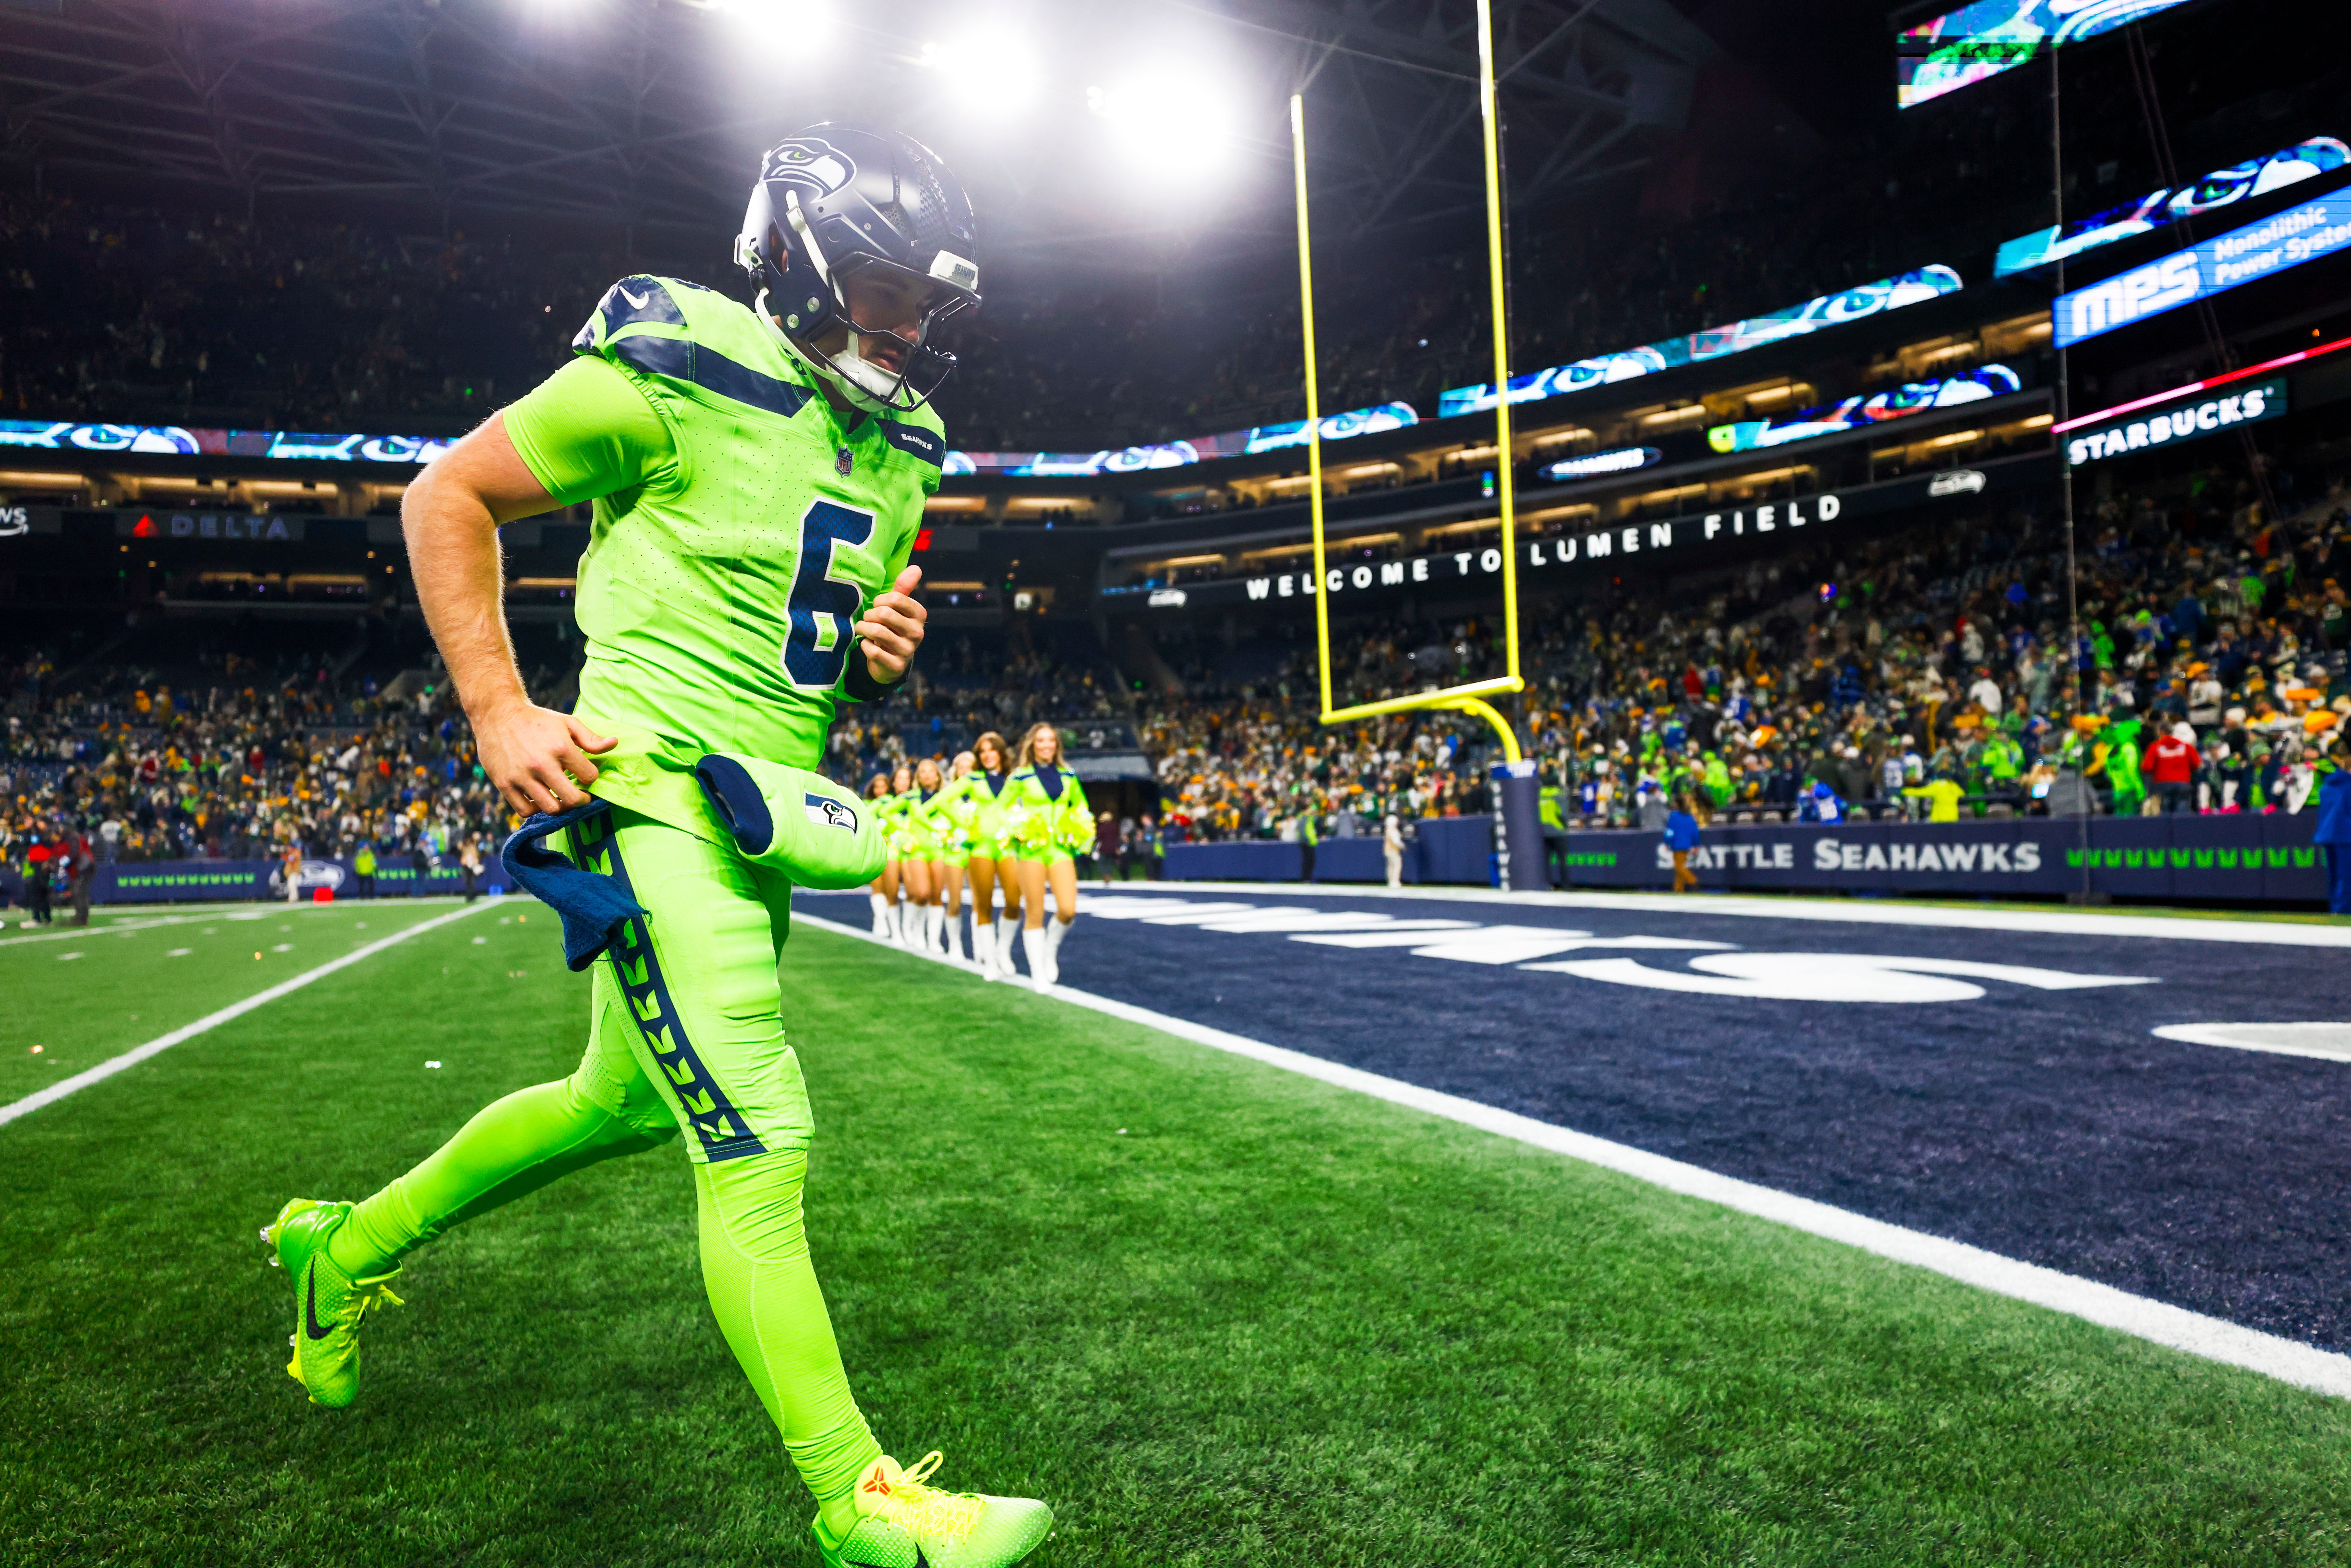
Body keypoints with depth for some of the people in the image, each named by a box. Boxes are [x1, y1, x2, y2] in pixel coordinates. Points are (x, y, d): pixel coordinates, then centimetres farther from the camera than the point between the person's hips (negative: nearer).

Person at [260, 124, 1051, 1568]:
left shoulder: (895, 452, 12)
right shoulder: (675, 375, -11)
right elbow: (448, 494, -3)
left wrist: (883, 660, -3)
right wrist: (500, 714, -11)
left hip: (765, 817, 9)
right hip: (654, 791, -9)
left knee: (627, 1099, 22)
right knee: (758, 1142, -9)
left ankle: (349, 1246, 45)